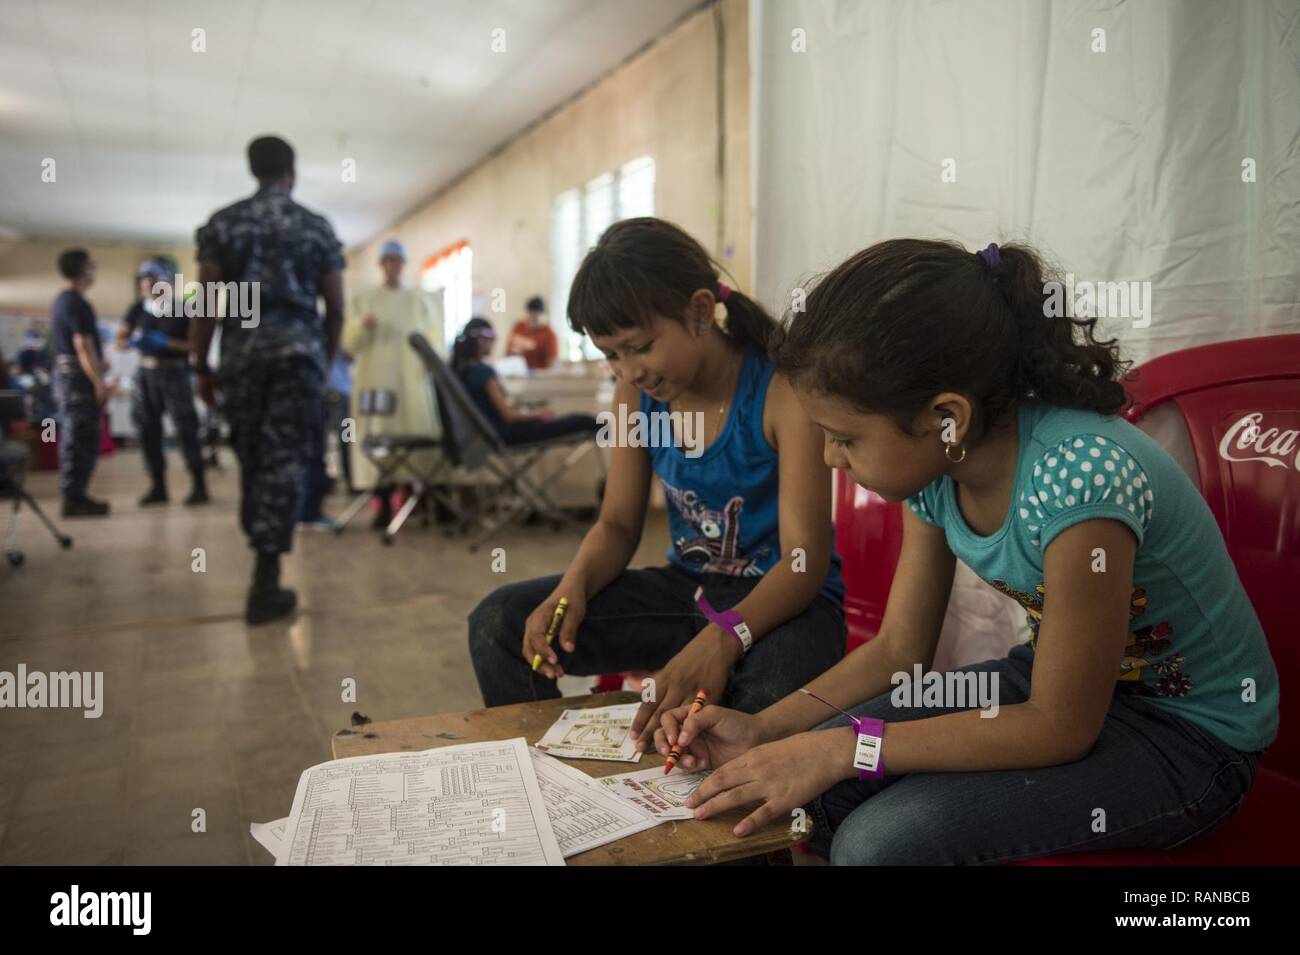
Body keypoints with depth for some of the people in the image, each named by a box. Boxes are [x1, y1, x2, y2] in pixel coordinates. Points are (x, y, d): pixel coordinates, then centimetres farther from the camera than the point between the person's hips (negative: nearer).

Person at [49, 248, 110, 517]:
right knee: (81, 439, -7)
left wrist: (98, 365, 24)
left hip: (64, 373, 10)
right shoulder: (77, 304, -15)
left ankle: (74, 495, 20)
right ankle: (75, 498, -4)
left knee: (73, 438, 14)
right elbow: (83, 347, -21)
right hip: (79, 376, -10)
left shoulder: (61, 300, 16)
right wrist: (99, 382, -21)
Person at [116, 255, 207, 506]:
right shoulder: (138, 309, 6)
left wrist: (166, 343, -19)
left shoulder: (182, 309, -5)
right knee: (148, 431, 6)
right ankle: (157, 487, 15)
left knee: (186, 429, -5)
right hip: (146, 373, 5)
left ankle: (199, 486, 1)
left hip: (174, 374, -5)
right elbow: (119, 340, 10)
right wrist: (133, 342, -11)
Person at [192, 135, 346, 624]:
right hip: (298, 351, -1)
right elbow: (335, 309, 6)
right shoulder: (317, 227, 8)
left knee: (251, 459, 14)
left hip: (241, 352, 1)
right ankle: (265, 582, -6)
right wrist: (326, 358, 19)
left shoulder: (222, 223, 8)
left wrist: (202, 368, 8)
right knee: (285, 460, -3)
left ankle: (263, 558, 25)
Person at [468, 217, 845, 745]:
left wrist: (721, 639, -39)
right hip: (684, 585, 5)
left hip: (781, 597, -5)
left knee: (769, 696, -40)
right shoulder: (635, 394, 0)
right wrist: (574, 584, -16)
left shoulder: (782, 391, -18)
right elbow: (617, 525, 6)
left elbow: (805, 560, -22)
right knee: (498, 624, -7)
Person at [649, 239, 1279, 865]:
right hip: (1056, 680, 6)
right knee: (804, 790, -8)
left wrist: (845, 748, -25)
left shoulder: (1079, 475, -34)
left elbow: (1060, 727, -25)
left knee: (879, 841, -25)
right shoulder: (937, 462, -10)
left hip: (1189, 733, -6)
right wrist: (761, 729, -11)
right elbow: (898, 649, -1)